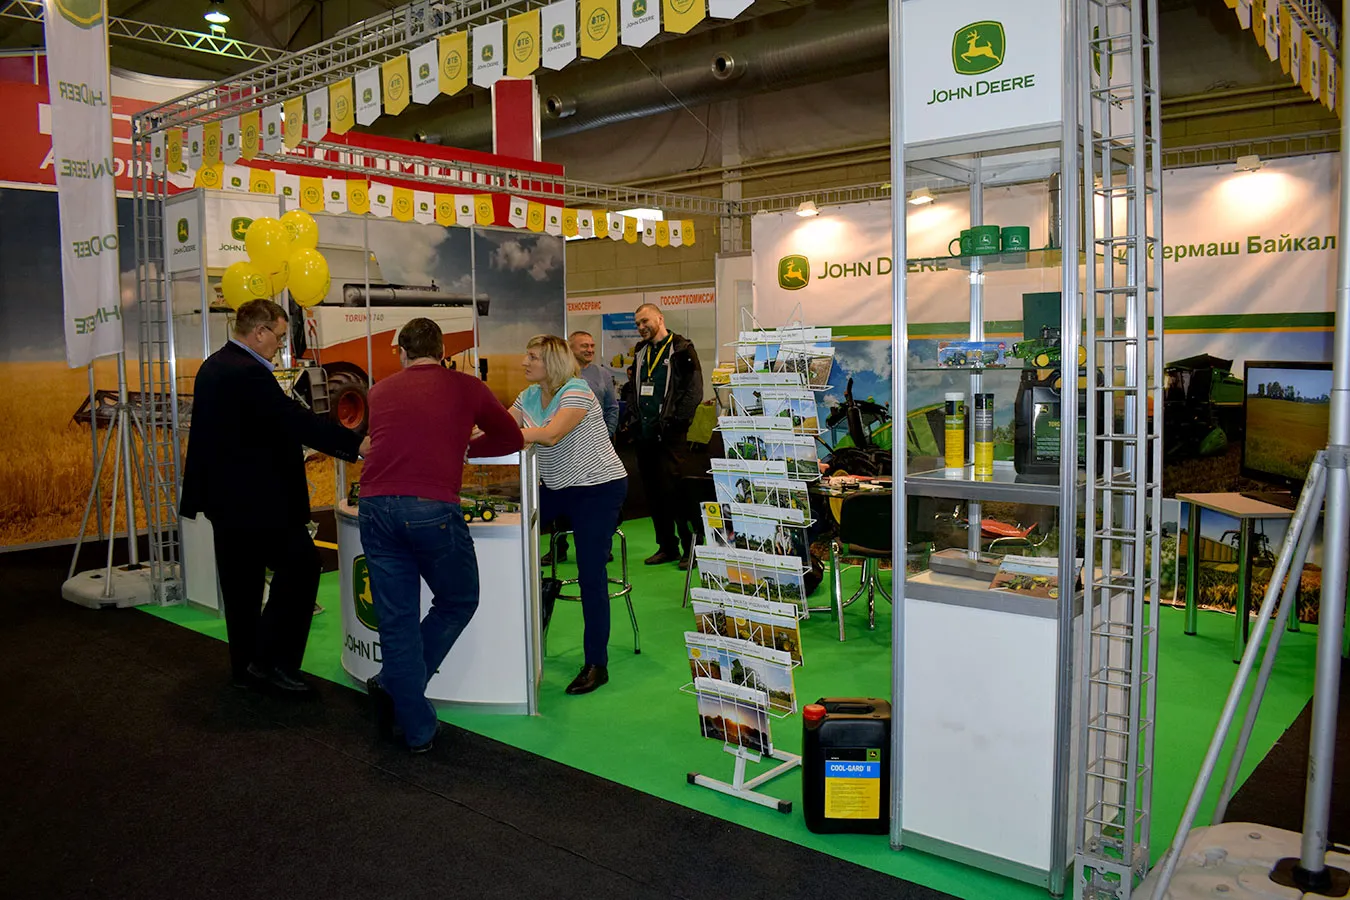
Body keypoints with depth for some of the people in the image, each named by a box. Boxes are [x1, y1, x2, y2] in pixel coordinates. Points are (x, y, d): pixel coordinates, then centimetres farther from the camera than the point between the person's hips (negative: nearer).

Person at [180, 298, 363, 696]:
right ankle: (272, 662, -5)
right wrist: (355, 444, -19)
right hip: (254, 499, -11)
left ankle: (246, 667, 24)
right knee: (300, 565, -5)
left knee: (240, 581, 15)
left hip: (224, 495, 11)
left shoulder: (213, 366, 13)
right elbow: (296, 421, -23)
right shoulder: (249, 373, -19)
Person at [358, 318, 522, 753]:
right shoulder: (466, 387, 12)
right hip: (432, 508, -3)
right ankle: (395, 685, 14)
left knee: (397, 620, 10)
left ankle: (418, 731, 13)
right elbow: (512, 439, 23)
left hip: (375, 506, 4)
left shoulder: (381, 391, 19)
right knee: (458, 602, 20)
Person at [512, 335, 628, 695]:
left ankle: (596, 665, 0)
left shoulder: (576, 392, -17)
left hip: (599, 489, -8)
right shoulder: (528, 397, 9)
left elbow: (550, 435, -31)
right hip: (558, 488, 8)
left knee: (591, 574, -9)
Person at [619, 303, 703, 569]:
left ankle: (691, 547, 1)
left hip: (669, 435, -7)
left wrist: (676, 421, -15)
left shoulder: (681, 350, -4)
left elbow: (694, 391, -10)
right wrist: (631, 418, 11)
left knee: (673, 489, -10)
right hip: (644, 434, 7)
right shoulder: (640, 353, 17)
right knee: (653, 492, 9)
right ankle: (667, 547, 19)